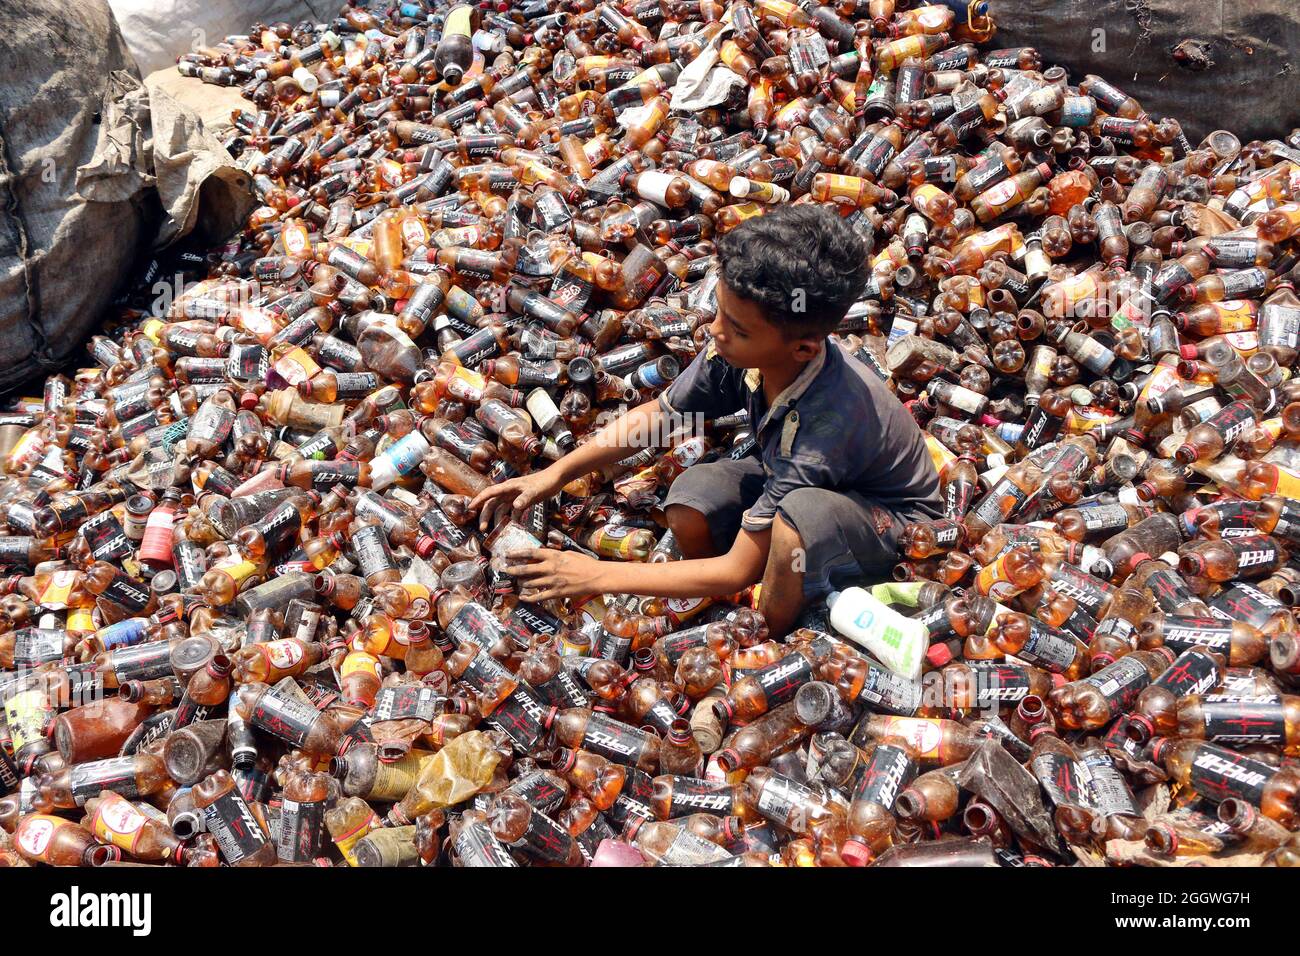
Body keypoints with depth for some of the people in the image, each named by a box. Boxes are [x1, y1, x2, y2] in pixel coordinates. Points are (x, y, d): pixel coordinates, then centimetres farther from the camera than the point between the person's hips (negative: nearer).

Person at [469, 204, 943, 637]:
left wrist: (598, 576, -30)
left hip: (895, 517, -6)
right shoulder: (736, 350, -24)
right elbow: (657, 414, -4)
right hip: (789, 477, 6)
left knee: (798, 514, -39)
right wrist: (554, 474, -12)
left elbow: (738, 571, -33)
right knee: (692, 498, -21)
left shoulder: (823, 422, -41)